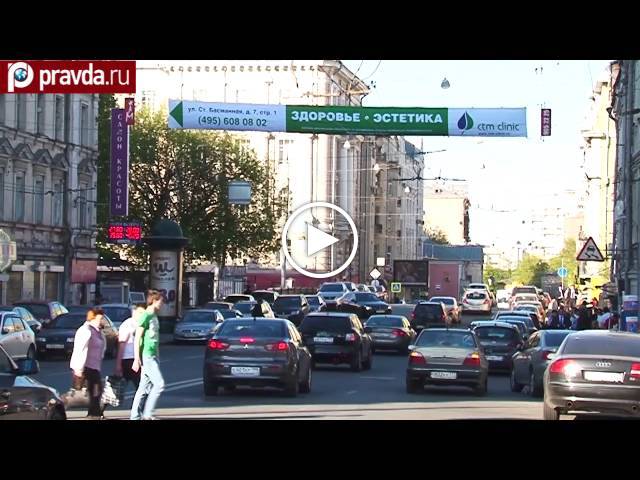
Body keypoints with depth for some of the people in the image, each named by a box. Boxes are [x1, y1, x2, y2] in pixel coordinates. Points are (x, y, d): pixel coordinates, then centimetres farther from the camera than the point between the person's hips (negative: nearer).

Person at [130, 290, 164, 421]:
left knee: (144, 387, 8)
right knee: (159, 384, -11)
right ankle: (147, 413, -5)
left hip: (153, 356, 9)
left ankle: (135, 416, 11)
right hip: (146, 356, -9)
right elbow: (137, 338, -14)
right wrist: (137, 359, -17)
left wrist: (158, 358, 21)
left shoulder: (154, 316, 16)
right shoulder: (145, 316, -11)